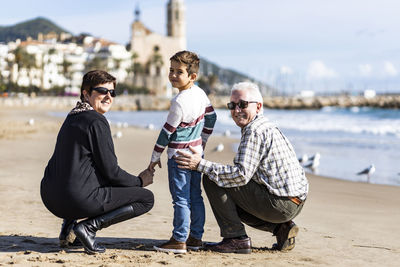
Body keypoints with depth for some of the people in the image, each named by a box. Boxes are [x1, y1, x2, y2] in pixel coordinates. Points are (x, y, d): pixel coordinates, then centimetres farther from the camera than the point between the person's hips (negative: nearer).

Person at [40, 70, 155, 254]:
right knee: (147, 198, 3)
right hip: (79, 200, -9)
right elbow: (111, 172, -11)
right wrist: (139, 181, 7)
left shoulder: (73, 117, 17)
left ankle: (68, 224, 18)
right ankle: (89, 226, -9)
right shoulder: (97, 121, -11)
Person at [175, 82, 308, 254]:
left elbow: (241, 175, -21)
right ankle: (282, 228, 15)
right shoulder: (268, 127, 19)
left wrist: (201, 165, -16)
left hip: (280, 204, -10)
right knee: (230, 201, 29)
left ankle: (236, 238, -5)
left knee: (211, 180, -6)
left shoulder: (255, 131, -13)